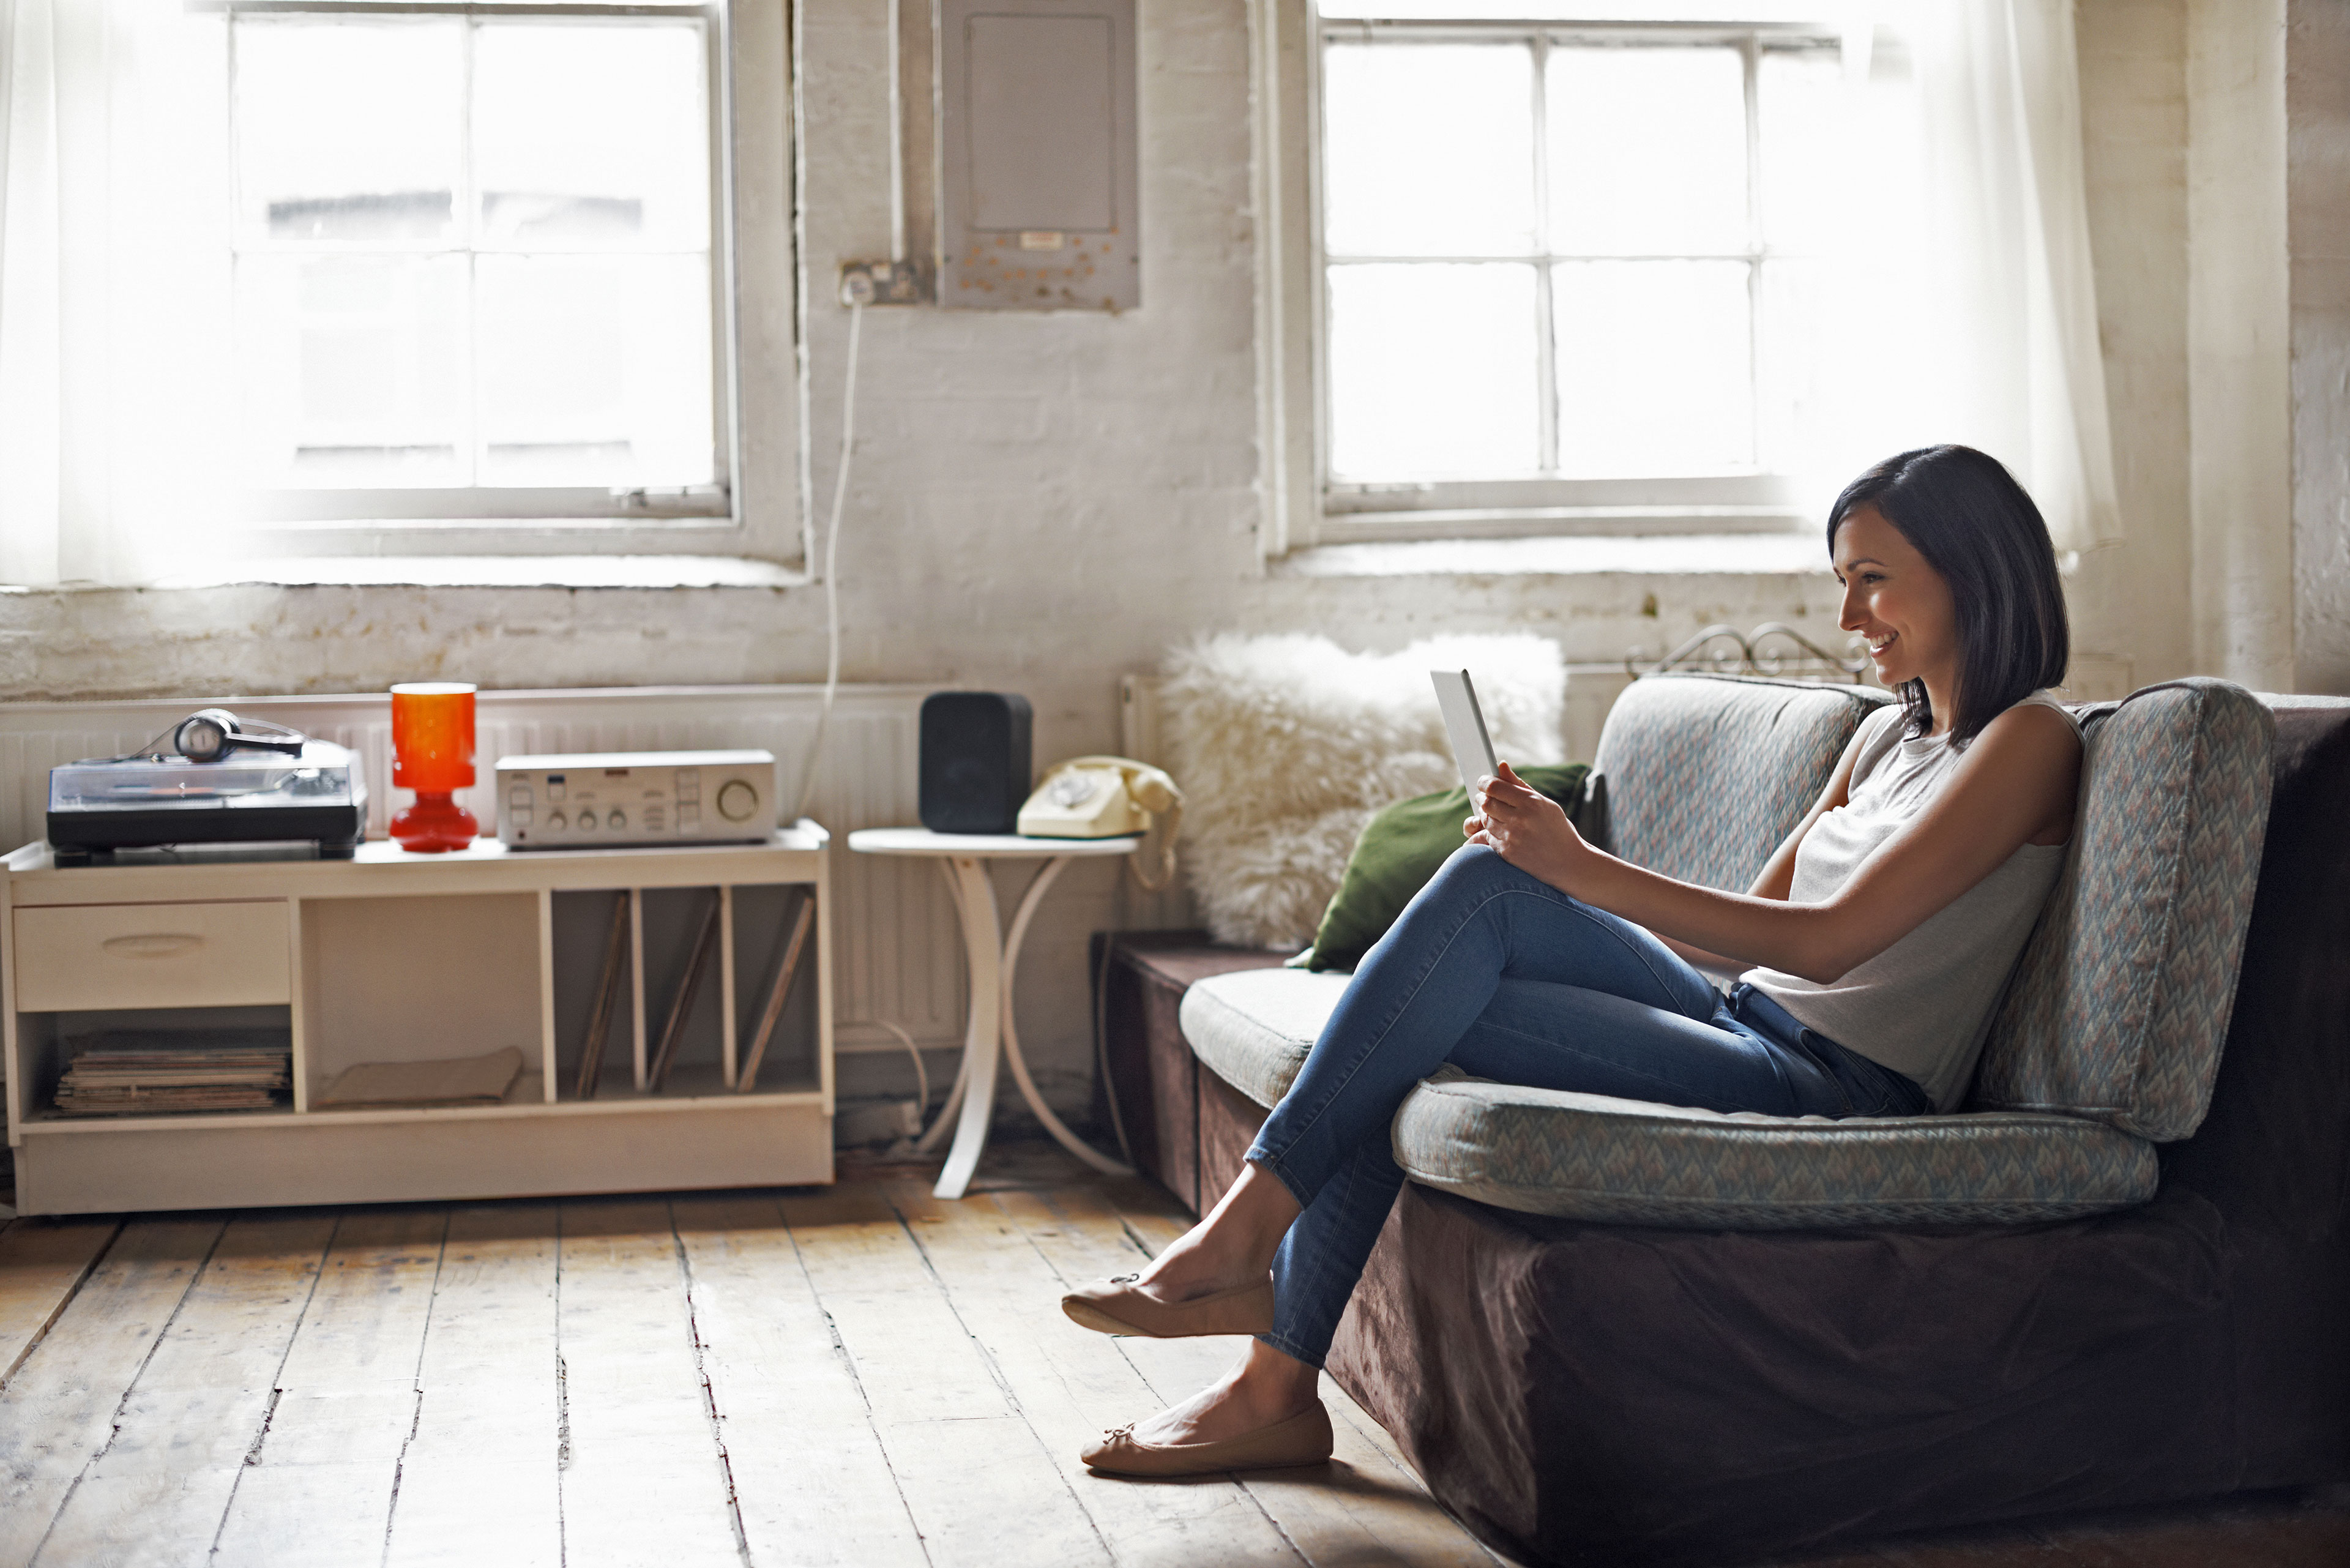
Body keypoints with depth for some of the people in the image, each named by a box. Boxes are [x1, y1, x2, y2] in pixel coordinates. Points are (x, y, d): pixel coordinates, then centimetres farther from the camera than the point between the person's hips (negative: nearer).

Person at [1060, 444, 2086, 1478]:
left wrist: (1587, 873, -20)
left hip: (1846, 1093, -8)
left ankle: (1250, 1228, -13)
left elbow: (1831, 939, -16)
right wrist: (1546, 861, 3)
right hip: (1746, 1031, 8)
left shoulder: (2030, 739, -5)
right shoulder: (1887, 735, 21)